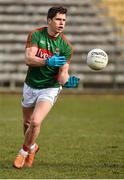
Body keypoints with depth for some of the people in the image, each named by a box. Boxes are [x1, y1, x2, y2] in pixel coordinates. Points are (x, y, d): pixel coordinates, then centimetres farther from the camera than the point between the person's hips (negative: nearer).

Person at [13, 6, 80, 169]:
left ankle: (24, 152, 5)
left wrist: (67, 81, -35)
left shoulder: (66, 46, -12)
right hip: (30, 86, 2)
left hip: (50, 89, -2)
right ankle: (32, 147, 48)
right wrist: (48, 61, -38)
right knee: (27, 123, 17)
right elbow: (29, 59, -23)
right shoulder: (36, 35, -12)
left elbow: (63, 73, -13)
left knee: (36, 122, -20)